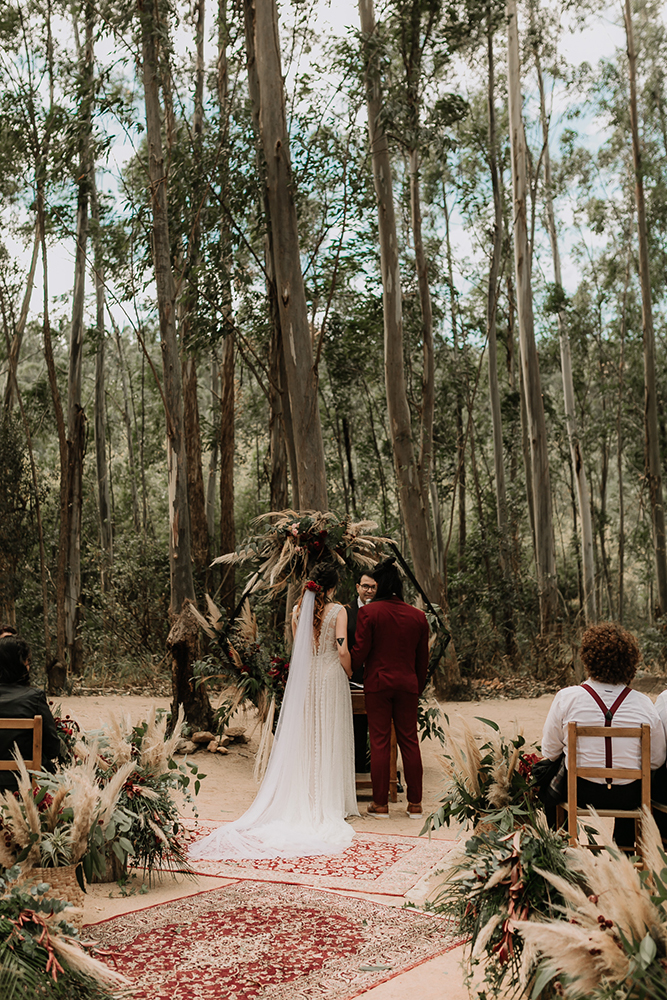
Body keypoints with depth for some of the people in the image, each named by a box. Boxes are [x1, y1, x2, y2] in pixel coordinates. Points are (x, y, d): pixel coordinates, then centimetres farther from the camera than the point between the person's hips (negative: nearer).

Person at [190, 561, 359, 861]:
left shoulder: (299, 610, 4)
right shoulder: (338, 611, -9)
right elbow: (342, 649, -15)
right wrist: (349, 672, 3)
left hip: (304, 678, 4)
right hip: (331, 679, -4)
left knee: (303, 739, 10)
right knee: (329, 741, 4)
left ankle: (302, 800, 12)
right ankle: (329, 802, 8)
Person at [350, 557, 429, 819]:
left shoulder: (368, 612, -9)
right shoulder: (418, 616, 4)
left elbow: (360, 651, -9)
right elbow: (423, 658, 9)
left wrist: (348, 670, 10)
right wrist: (419, 687, 20)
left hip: (378, 682, -3)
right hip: (407, 684, 3)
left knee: (379, 742, 3)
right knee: (409, 741, 10)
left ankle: (380, 803, 8)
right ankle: (415, 803, 14)